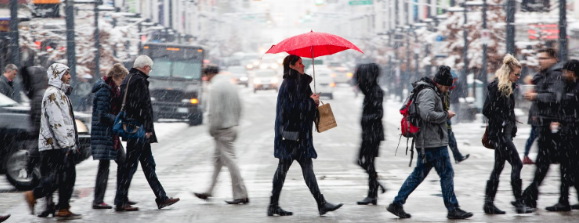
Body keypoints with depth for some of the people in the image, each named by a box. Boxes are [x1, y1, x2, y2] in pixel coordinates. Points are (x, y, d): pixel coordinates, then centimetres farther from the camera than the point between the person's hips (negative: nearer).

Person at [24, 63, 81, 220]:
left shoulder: (60, 94, 22)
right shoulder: (52, 94, -13)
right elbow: (56, 121, -21)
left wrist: (72, 143, 22)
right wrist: (66, 144, -23)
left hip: (64, 145, 10)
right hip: (55, 146, -10)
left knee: (68, 176, 6)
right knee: (59, 177, -12)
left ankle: (64, 209, 7)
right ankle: (33, 195, 0)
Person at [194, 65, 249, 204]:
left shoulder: (216, 87, -14)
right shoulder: (230, 83, 14)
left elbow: (215, 111, -20)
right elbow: (238, 107, 17)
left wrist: (212, 129, -11)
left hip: (223, 130, -10)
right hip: (232, 126, 10)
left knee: (229, 160, -7)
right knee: (217, 159, 16)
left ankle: (241, 195, -8)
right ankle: (209, 191, 23)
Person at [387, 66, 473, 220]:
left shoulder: (433, 93, 19)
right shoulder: (428, 93, -14)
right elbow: (427, 114, -27)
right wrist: (446, 115, -15)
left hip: (425, 143, 10)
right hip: (433, 143, -10)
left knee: (419, 174, 12)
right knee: (447, 173, -3)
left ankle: (397, 204, 12)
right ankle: (453, 209, 3)